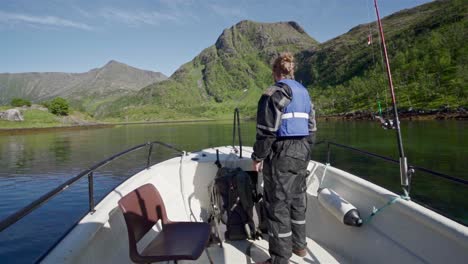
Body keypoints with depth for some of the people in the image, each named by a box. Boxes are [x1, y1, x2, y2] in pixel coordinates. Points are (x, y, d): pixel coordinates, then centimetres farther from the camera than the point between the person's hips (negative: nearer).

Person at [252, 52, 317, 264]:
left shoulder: (274, 93, -10)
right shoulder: (304, 92, 13)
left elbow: (267, 130, -16)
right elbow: (311, 128, 15)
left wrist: (258, 157, -8)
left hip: (281, 153, -8)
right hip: (301, 152, 8)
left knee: (278, 204, 0)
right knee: (297, 199, 19)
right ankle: (299, 245, 34)